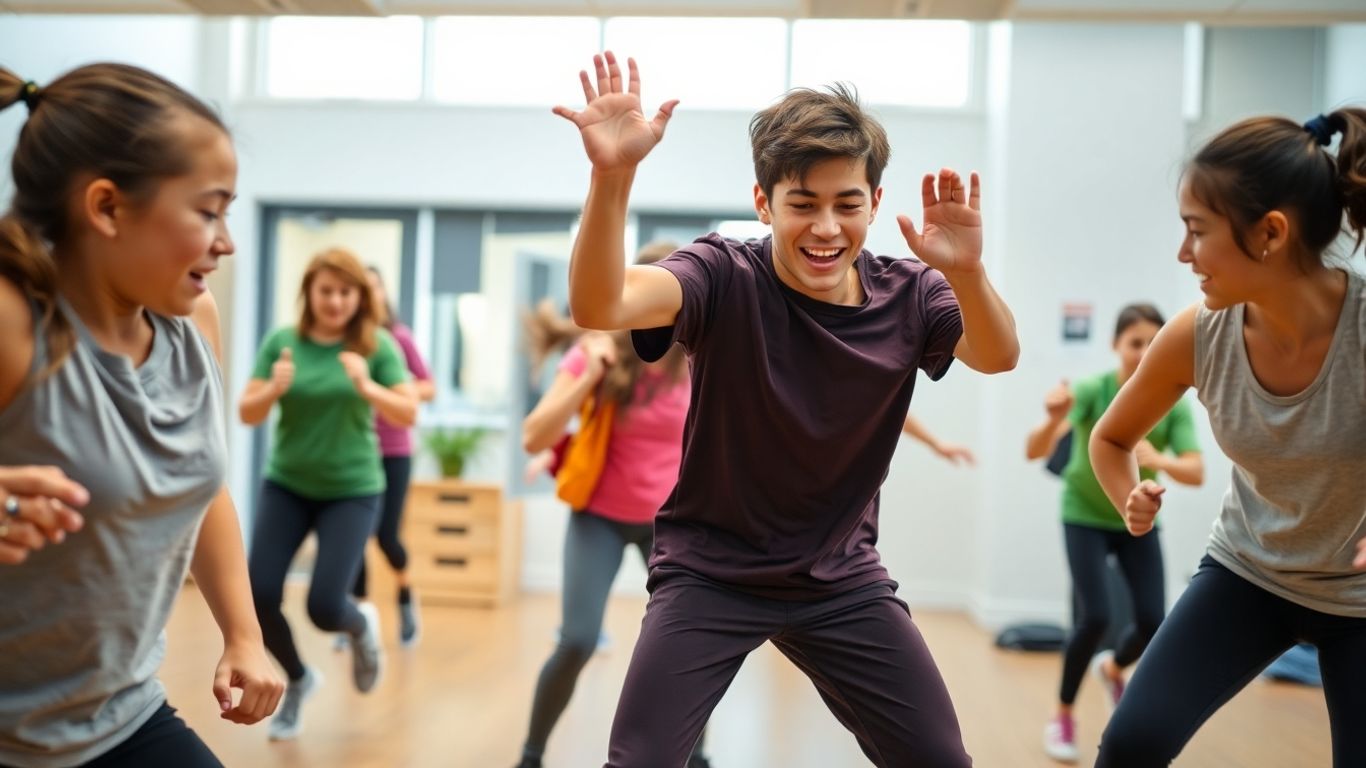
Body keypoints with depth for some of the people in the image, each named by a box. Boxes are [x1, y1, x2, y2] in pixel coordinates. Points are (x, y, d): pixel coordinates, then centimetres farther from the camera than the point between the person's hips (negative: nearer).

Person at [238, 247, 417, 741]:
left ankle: (363, 626, 28)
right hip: (286, 485, 2)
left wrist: (368, 388, -28)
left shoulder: (377, 345, -8)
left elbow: (409, 414, -11)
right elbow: (247, 414, -4)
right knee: (260, 597, -7)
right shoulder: (282, 341, -4)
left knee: (324, 608, -11)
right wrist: (274, 389, -26)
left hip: (352, 490, -2)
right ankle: (298, 680, 23)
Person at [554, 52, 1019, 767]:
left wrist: (967, 272, -45)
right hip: (710, 573, -3)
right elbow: (599, 308, -36)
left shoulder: (906, 294, -8)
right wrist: (612, 175, -53)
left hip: (842, 578, 3)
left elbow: (998, 357, -24)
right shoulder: (725, 277, -19)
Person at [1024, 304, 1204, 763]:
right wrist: (1054, 421, -58)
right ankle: (1062, 716, 6)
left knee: (1153, 622, -5)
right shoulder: (1091, 390, -25)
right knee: (1095, 617, -16)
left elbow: (1196, 473, -26)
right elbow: (1034, 452, -35)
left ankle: (1112, 668, 31)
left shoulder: (1174, 404, -18)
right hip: (1086, 516, -3)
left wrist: (1157, 460, -47)